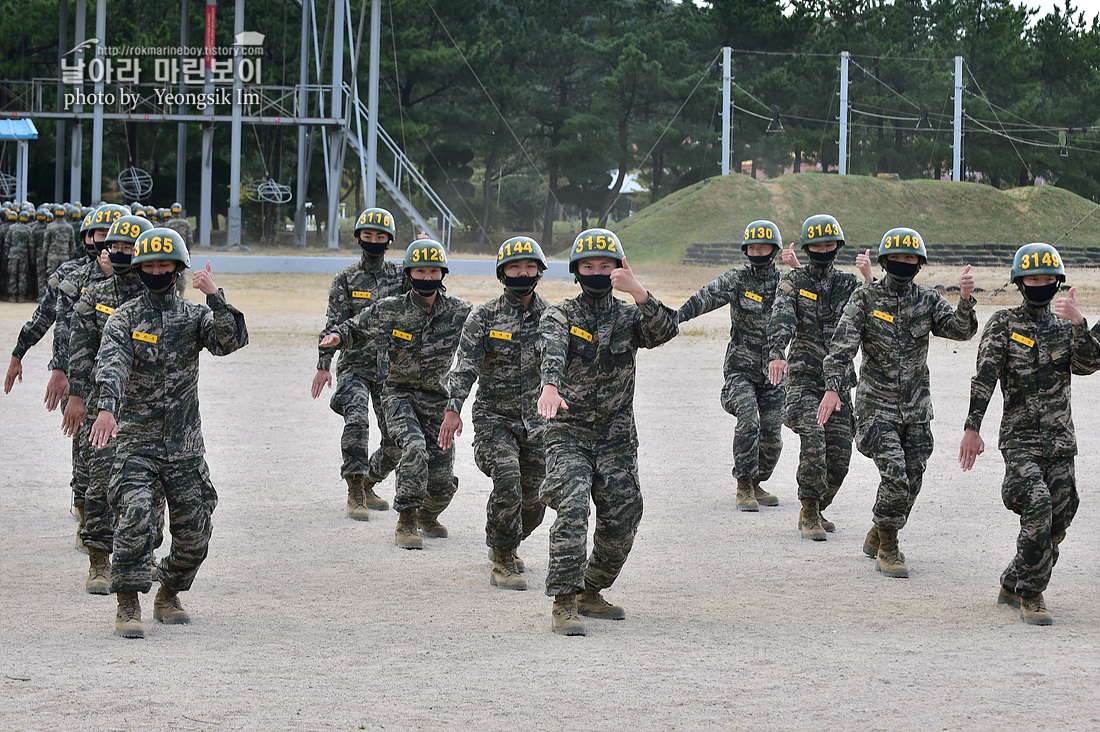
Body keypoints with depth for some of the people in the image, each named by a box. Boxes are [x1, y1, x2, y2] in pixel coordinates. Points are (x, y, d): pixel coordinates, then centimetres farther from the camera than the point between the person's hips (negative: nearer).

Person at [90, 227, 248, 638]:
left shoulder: (195, 316, 5)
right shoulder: (124, 319, -2)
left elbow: (232, 340, -12)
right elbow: (112, 364, -19)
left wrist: (215, 297, -23)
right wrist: (107, 408, -37)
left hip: (185, 445, 3)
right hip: (136, 439, -3)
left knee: (194, 534, 6)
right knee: (136, 517, -21)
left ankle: (169, 597, 29)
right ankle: (128, 608, -16)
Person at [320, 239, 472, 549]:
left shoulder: (459, 313, -5)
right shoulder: (391, 310, -6)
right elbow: (355, 329, 6)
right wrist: (337, 337, -15)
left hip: (436, 398, 2)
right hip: (399, 394, -2)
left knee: (443, 479, 1)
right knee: (415, 447, -30)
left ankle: (427, 516, 37)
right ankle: (406, 523, -17)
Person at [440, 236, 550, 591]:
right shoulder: (484, 316, -4)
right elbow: (465, 365, -10)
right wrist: (454, 408, -22)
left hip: (535, 421, 4)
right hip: (494, 417, -4)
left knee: (533, 501, 7)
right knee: (507, 479, -25)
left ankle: (504, 544, 37)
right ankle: (503, 562, -13)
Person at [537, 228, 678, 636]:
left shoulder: (629, 316, 7)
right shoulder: (560, 316, -1)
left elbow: (665, 331, -15)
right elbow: (552, 350, -24)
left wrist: (638, 292, -29)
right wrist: (550, 386, -46)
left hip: (617, 439, 4)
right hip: (568, 435, -4)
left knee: (621, 525, 6)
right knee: (571, 510, -22)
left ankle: (590, 593, 28)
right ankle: (563, 605, -22)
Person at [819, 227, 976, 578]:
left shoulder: (927, 299, 4)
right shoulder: (866, 298, -5)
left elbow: (960, 330, -7)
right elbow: (843, 345, -11)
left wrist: (965, 299, -26)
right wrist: (832, 388, -24)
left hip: (916, 408, 4)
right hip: (877, 407, -4)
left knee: (911, 483, 10)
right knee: (895, 478, -16)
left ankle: (877, 537, 33)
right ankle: (887, 551, 0)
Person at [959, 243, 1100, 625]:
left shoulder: (1065, 327, 12)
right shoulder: (1004, 323, 2)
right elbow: (985, 376, -5)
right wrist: (972, 427, -13)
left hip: (1060, 440, 5)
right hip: (1020, 439, -4)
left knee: (1056, 523, 5)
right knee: (1038, 508, -22)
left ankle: (1012, 586, 25)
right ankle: (1031, 597, -11)